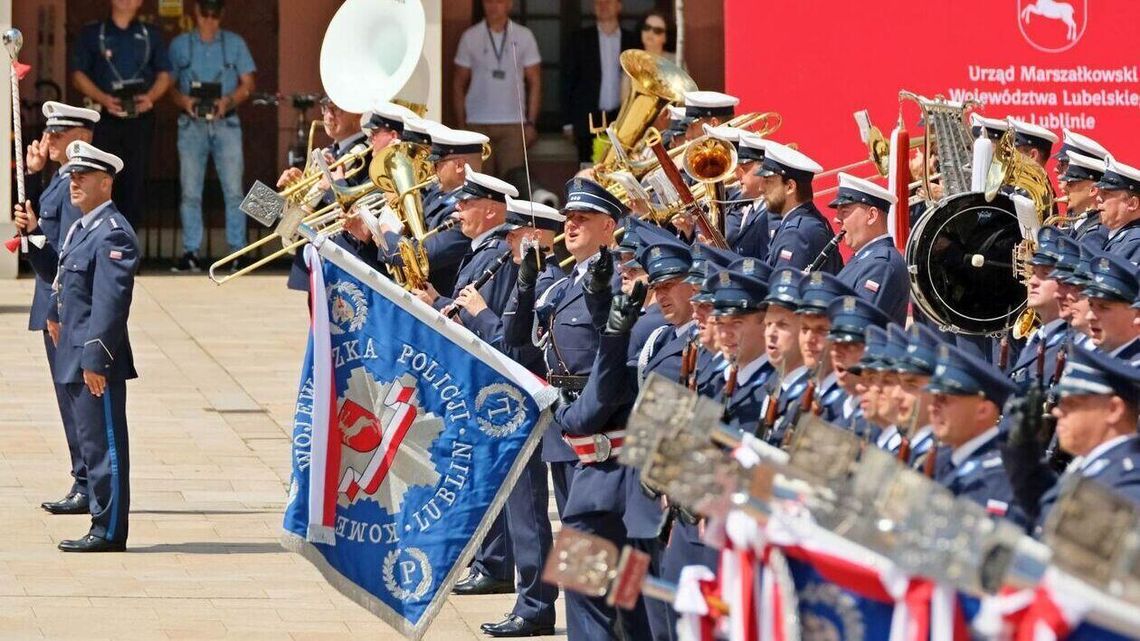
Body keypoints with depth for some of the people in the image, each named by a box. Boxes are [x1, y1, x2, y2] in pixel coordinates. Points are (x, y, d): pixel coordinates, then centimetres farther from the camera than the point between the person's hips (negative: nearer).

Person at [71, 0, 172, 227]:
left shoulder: (151, 35, 13)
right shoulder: (91, 34, 8)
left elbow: (164, 74, 12)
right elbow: (78, 74, 4)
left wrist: (150, 96, -9)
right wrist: (102, 98, -13)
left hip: (140, 117, 2)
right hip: (104, 118, -2)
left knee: (136, 178, 1)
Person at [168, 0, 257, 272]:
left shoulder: (234, 43, 10)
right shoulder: (180, 45, 10)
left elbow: (247, 84, 7)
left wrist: (228, 101, -11)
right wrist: (183, 100, -11)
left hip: (226, 123, 0)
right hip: (192, 125, 0)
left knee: (233, 191, -7)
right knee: (190, 192, -3)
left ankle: (237, 252, -5)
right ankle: (191, 252, 1)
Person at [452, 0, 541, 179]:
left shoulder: (524, 36, 5)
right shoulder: (470, 37, 6)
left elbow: (534, 83, 7)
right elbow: (459, 85, 9)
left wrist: (531, 123, -1)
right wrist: (460, 125, 2)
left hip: (513, 124, 0)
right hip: (477, 124, 0)